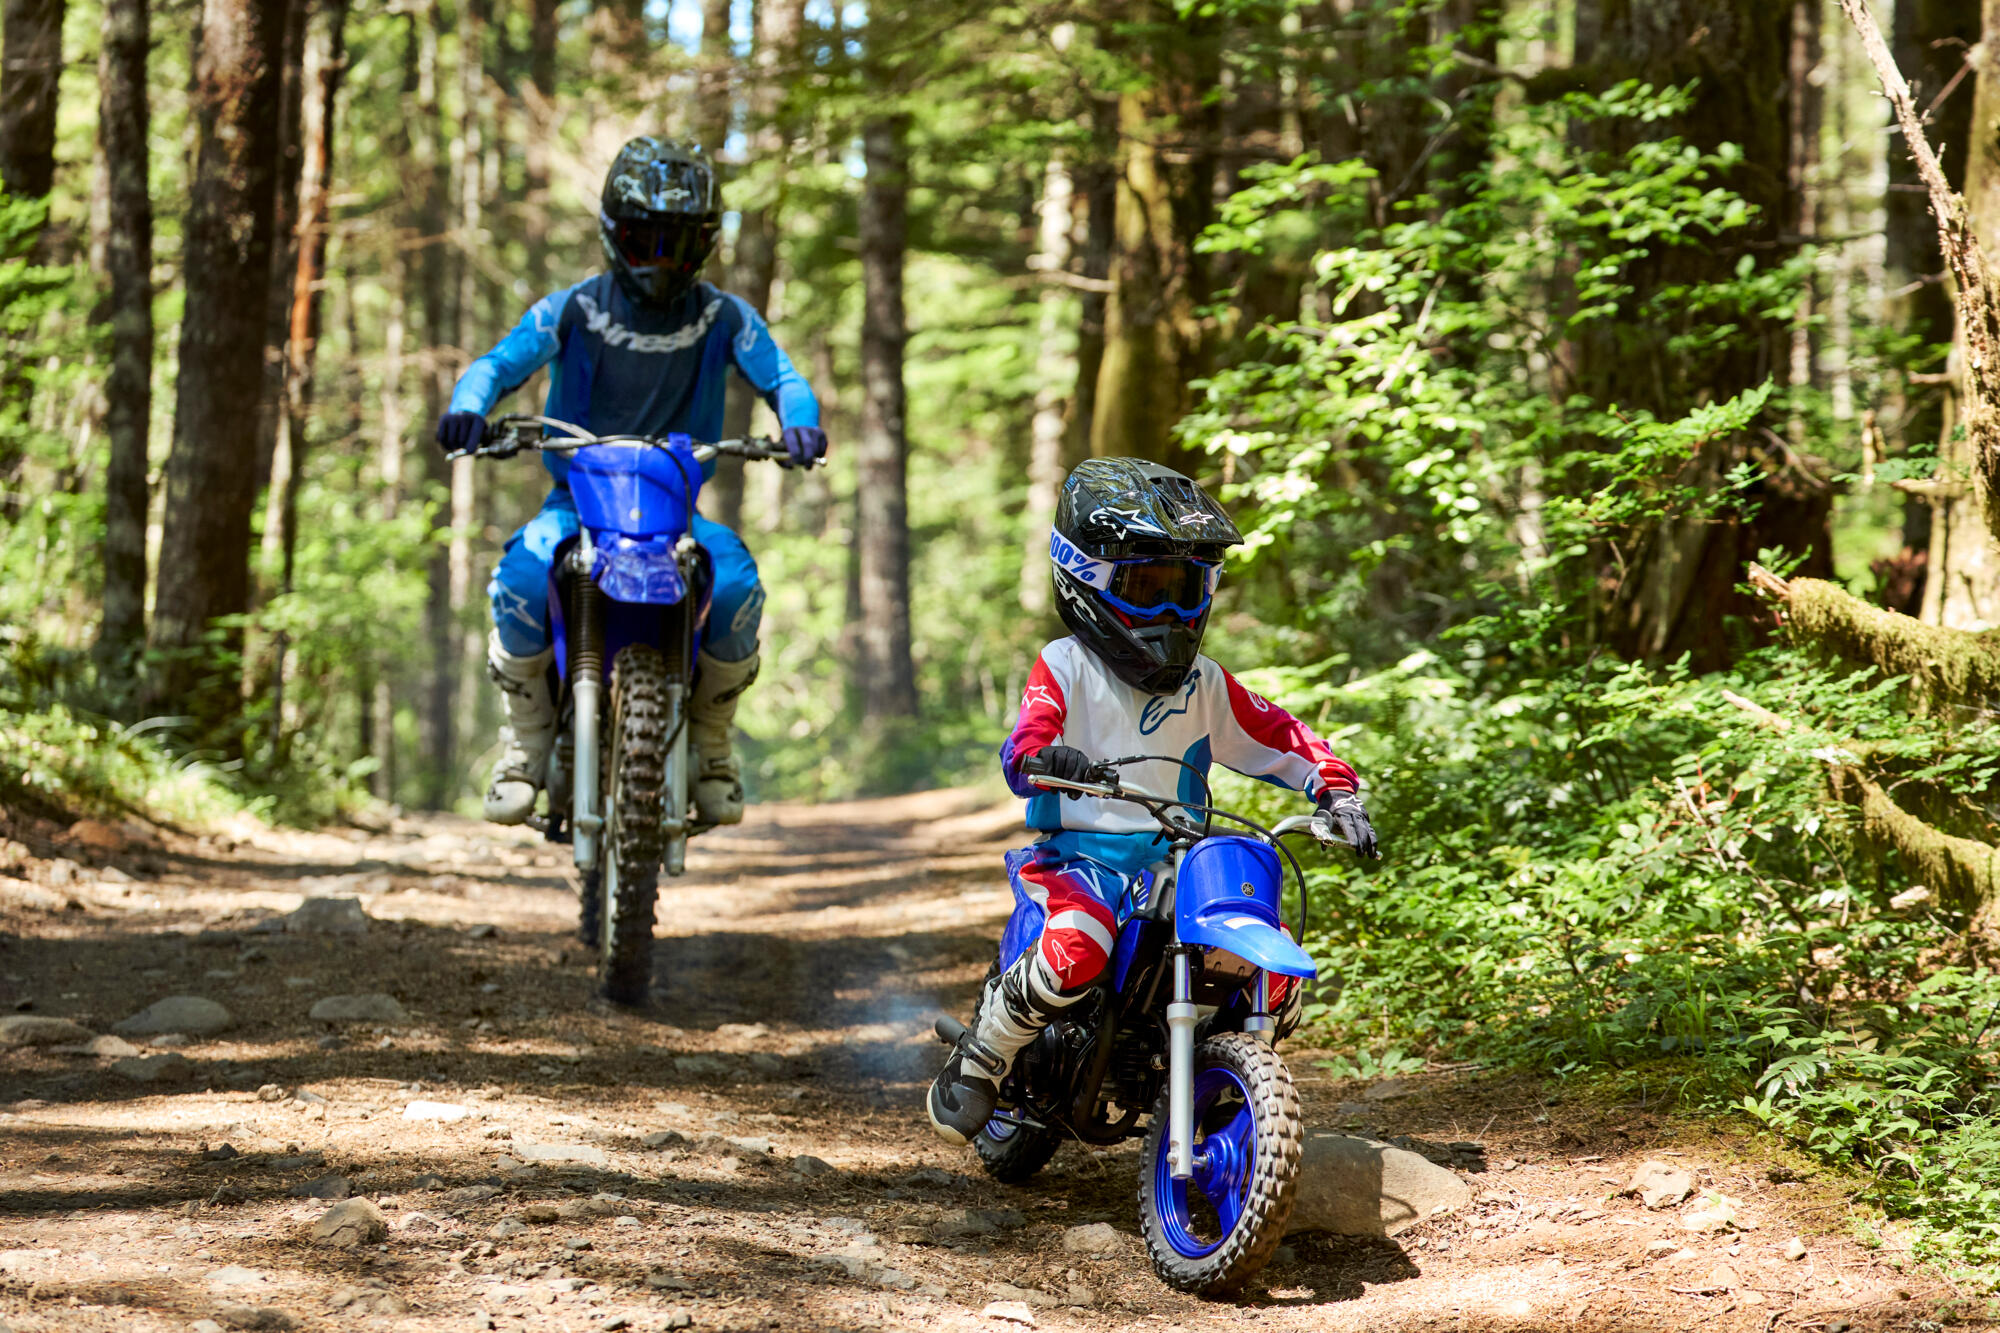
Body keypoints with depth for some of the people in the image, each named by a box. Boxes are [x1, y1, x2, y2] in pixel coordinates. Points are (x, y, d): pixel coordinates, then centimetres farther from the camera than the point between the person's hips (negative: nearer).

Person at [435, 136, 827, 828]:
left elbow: (782, 378, -7)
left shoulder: (724, 318, 2)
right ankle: (527, 740, -8)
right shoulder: (572, 310, 0)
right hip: (576, 499, 0)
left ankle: (710, 742, -6)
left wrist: (799, 422, -31)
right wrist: (468, 407, -32)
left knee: (736, 583, -31)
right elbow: (499, 362, -8)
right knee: (519, 581, -33)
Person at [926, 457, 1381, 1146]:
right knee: (1075, 950, -38)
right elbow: (1023, 747, -17)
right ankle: (976, 1063, -13)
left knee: (1279, 976, -15)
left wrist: (1336, 791, 0)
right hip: (1077, 857, -5)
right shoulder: (1066, 667, -1)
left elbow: (1281, 738, 18)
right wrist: (1049, 759, -41)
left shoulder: (1204, 683, 14)